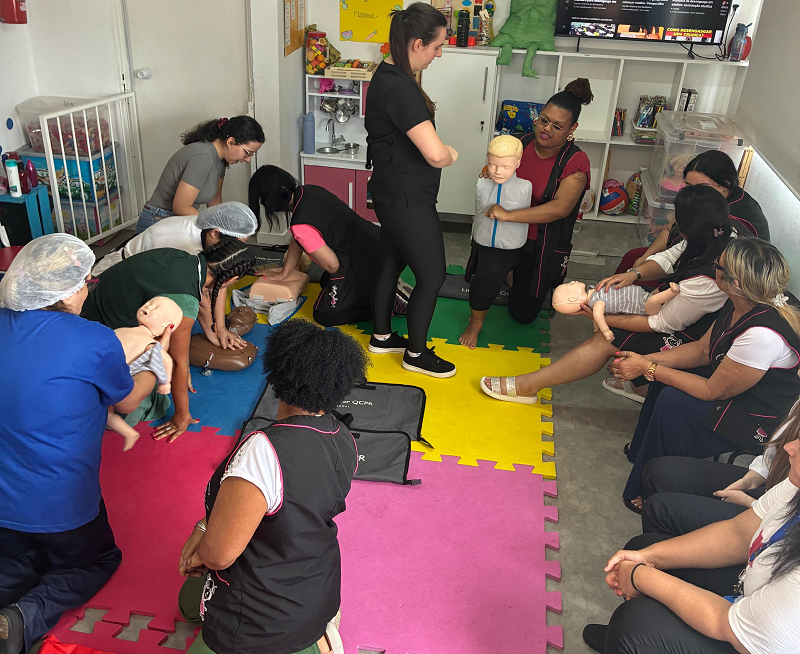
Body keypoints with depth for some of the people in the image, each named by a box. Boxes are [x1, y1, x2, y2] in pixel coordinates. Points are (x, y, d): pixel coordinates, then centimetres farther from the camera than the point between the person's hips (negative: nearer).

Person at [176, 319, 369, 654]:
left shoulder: (266, 448, -35)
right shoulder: (345, 441, -8)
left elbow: (218, 554, -29)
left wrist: (199, 554, -6)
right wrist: (207, 526, -2)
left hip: (261, 622, -8)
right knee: (191, 597, 29)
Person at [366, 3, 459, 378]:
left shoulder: (388, 76, 8)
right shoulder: (400, 88, -25)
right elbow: (435, 153, -31)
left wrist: (441, 150, 5)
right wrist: (451, 156, -9)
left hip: (392, 193, 10)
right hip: (407, 199, -10)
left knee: (392, 263, 22)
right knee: (432, 275, 3)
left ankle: (381, 336, 39)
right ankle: (416, 353, 20)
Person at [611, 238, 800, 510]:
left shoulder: (763, 334, -37)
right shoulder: (739, 305, -10)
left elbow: (713, 391, -26)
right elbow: (701, 349, 2)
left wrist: (648, 369, -20)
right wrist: (645, 359, -8)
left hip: (763, 424, -9)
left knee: (673, 402, -19)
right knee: (666, 373, 6)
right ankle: (641, 451, 29)